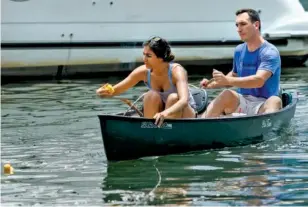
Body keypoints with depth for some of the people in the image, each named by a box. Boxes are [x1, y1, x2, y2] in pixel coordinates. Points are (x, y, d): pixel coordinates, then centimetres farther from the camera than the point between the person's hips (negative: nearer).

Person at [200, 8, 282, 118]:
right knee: (227, 94, -27)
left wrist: (227, 80, -35)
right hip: (242, 102, 4)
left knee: (275, 101, -36)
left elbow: (259, 81, -25)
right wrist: (211, 84, 11)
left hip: (262, 106, -4)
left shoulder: (270, 52, -9)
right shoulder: (239, 51, 11)